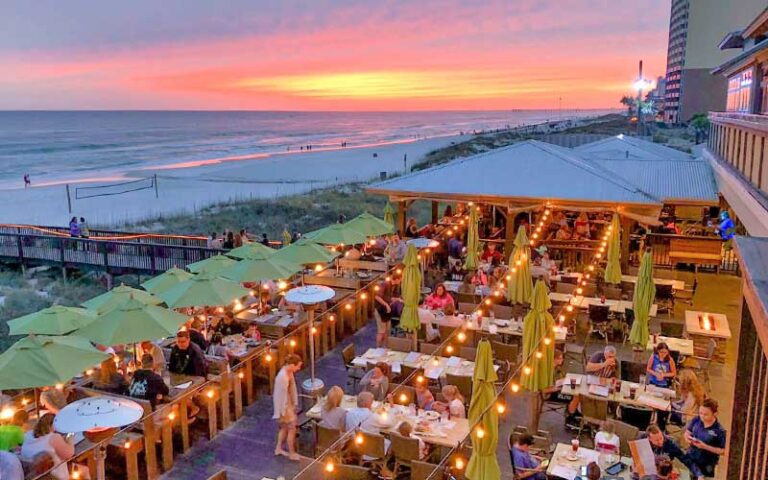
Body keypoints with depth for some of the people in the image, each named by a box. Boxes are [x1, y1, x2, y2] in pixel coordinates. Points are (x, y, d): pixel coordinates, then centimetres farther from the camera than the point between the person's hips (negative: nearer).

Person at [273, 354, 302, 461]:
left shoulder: (289, 371, -3)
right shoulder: (283, 377, -32)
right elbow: (283, 395, -26)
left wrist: (295, 403, 16)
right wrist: (283, 412, -18)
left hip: (288, 403, 9)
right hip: (284, 406, -9)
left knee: (285, 427, 22)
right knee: (292, 429, 5)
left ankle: (278, 448, 38)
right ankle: (292, 453, 20)